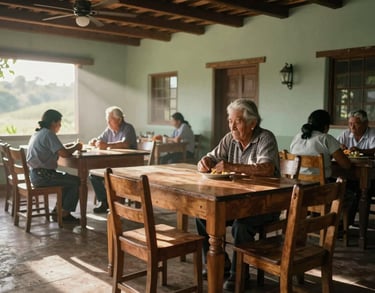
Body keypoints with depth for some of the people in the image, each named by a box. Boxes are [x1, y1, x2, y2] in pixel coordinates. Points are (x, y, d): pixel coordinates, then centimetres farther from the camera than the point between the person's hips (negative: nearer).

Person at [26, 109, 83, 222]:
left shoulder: (37, 133, 15)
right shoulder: (49, 134, -16)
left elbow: (56, 149, 20)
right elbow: (63, 153, -25)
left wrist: (72, 145, 10)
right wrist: (75, 147, -6)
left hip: (35, 174, 10)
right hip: (42, 175, -10)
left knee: (68, 178, 23)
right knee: (77, 182, -3)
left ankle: (57, 211, 22)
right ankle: (63, 214, 7)